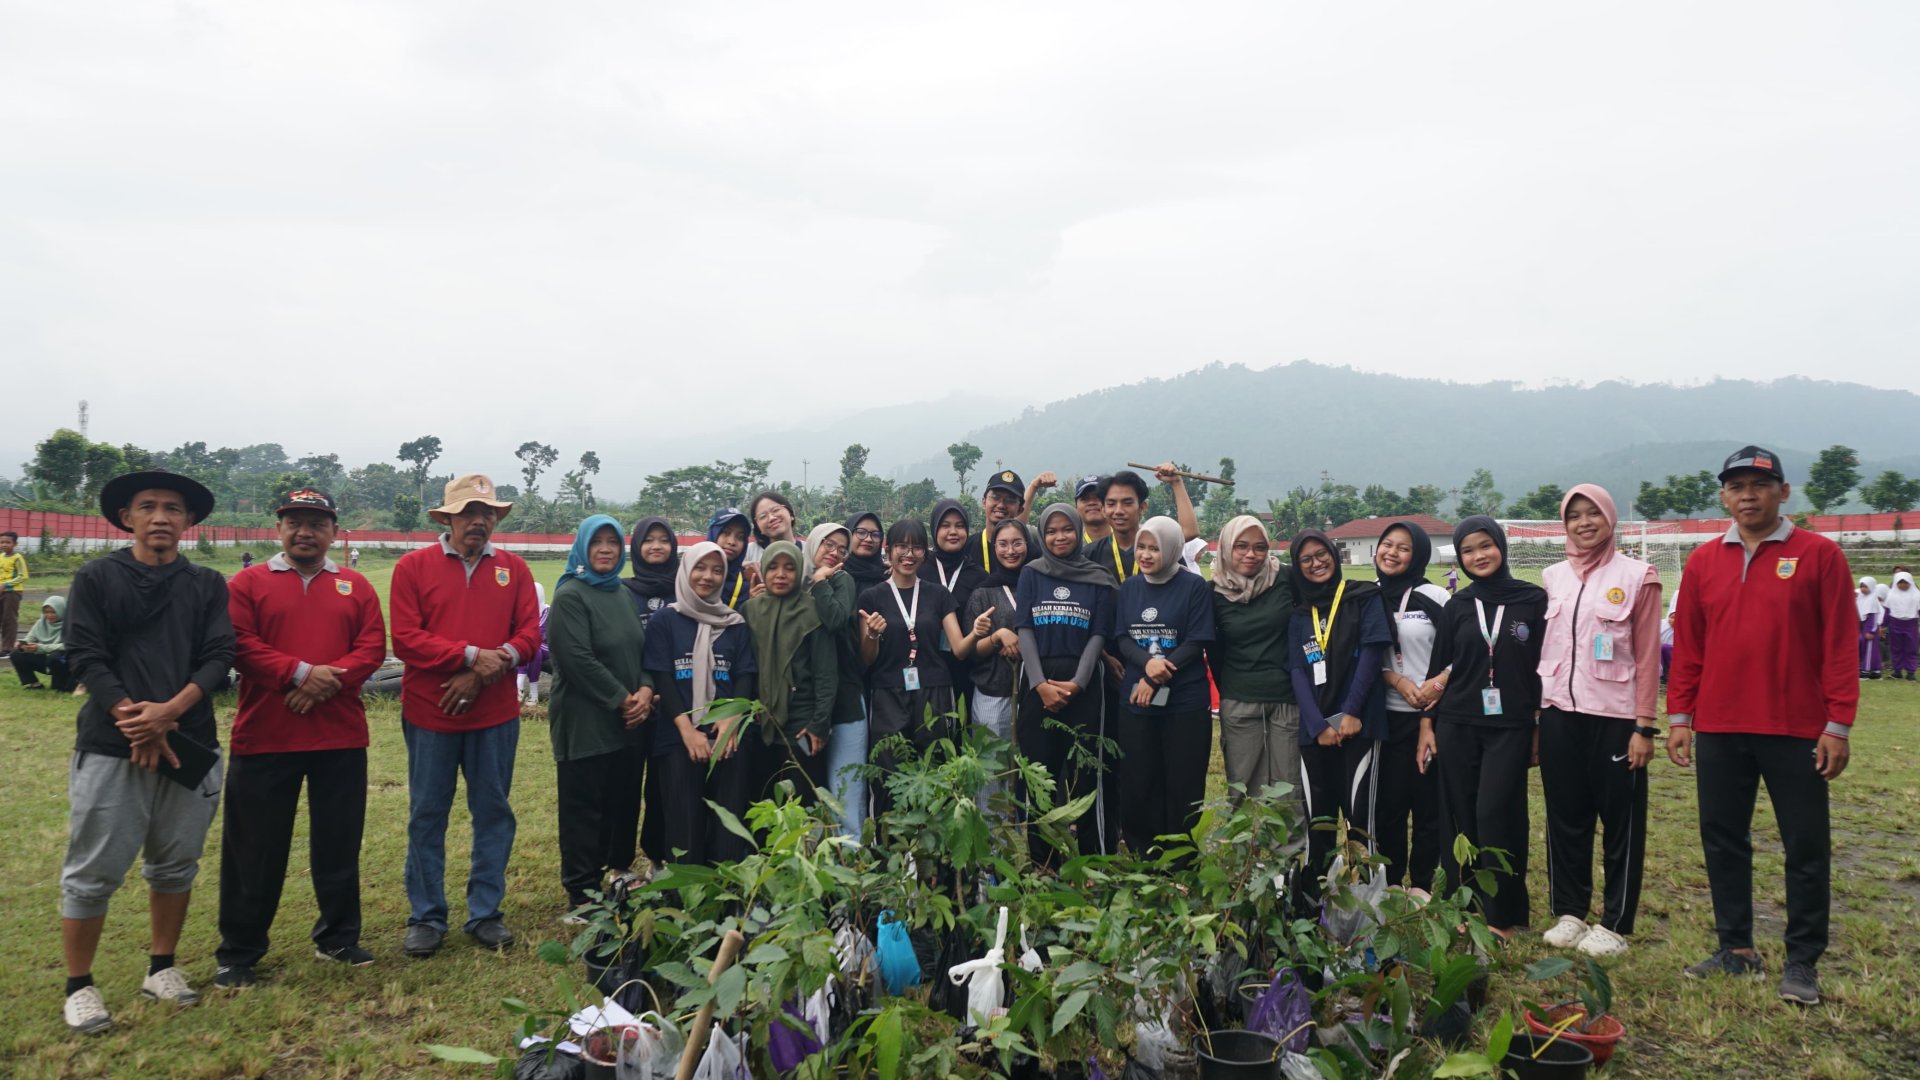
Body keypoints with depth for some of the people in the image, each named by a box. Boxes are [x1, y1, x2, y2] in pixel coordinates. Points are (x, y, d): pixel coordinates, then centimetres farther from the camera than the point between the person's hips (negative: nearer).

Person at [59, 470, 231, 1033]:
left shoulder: (208, 585, 8)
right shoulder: (95, 578, 2)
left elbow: (219, 657, 0)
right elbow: (86, 657, -4)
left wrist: (169, 711, -15)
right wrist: (134, 721, -15)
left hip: (189, 745, 3)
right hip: (110, 746, -2)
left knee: (176, 863, 10)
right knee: (93, 871, 0)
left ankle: (161, 967, 25)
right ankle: (79, 986, 14)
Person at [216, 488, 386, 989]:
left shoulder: (356, 587, 9)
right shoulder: (248, 583, 3)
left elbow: (372, 648, 0)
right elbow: (240, 645, -8)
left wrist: (331, 679, -16)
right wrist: (301, 672, -18)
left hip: (341, 738, 2)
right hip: (263, 737, -2)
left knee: (339, 843, 10)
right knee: (255, 848, 6)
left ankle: (338, 937, 25)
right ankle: (239, 953, 19)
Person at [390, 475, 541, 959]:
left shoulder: (514, 569, 6)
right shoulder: (414, 566, -1)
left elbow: (529, 635, 0)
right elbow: (405, 638, -9)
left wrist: (484, 672, -14)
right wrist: (471, 655, -18)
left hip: (496, 715, 2)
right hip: (429, 715, -2)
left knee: (494, 813, 8)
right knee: (427, 816, 7)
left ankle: (486, 913, 20)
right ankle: (426, 918, 19)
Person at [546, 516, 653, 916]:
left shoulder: (624, 595, 13)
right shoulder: (570, 595, -9)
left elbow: (644, 647, 13)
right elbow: (578, 659, -17)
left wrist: (646, 690, -5)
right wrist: (622, 699, -14)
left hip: (630, 720, 7)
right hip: (585, 723, -7)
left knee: (624, 801, 13)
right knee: (584, 808, 1)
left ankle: (620, 868, 31)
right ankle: (582, 895, 11)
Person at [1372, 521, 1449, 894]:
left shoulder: (1435, 597, -3)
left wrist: (1438, 684, -17)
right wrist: (1399, 682, -10)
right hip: (1389, 716, 2)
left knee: (1429, 801, 3)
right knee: (1389, 801, 4)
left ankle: (1422, 886, 17)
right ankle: (1389, 884, 19)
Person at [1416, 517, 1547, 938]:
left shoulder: (1533, 600, 0)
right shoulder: (1458, 606, 7)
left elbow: (1546, 665, 2)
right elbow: (1437, 668, 9)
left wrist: (1542, 727, 1)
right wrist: (1426, 724, 5)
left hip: (1510, 727, -2)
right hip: (1456, 727, 3)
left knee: (1495, 816, -8)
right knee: (1461, 818, 5)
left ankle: (1501, 914, 4)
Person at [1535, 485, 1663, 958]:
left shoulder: (1637, 576, -2)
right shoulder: (1553, 578, 9)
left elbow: (1647, 657, -4)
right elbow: (1544, 648, 11)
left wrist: (1644, 726, -8)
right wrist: (1537, 715, 7)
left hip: (1614, 716, -4)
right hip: (1559, 713, 4)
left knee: (1620, 821, 5)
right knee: (1565, 817, 10)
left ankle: (1615, 924, 15)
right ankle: (1569, 913, 22)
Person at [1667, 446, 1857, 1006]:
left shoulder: (1819, 555, -3)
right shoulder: (1703, 561, 7)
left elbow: (1839, 643, -5)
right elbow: (1688, 644, 9)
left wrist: (1838, 724, -9)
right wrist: (1679, 716, 5)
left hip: (1796, 730, -3)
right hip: (1718, 729, 4)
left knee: (1806, 847, 4)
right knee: (1722, 840, 10)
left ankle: (1803, 961, 17)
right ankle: (1736, 948, 23)